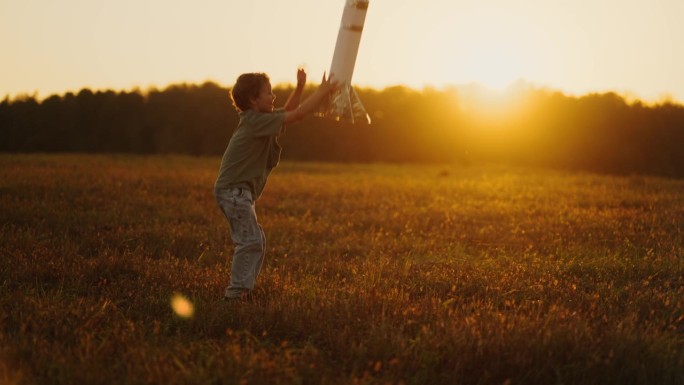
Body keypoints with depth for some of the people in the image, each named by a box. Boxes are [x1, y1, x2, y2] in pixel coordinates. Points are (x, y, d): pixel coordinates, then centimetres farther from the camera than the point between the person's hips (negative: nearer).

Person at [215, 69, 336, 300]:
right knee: (250, 240, -14)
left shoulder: (258, 119, 13)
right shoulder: (257, 121, -16)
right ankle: (237, 290, -12)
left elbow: (287, 112, 27)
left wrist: (300, 88, 15)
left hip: (239, 191, 11)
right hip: (234, 190, -11)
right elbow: (297, 115, -17)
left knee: (255, 241, 15)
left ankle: (243, 287, 18)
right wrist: (322, 92, -10)